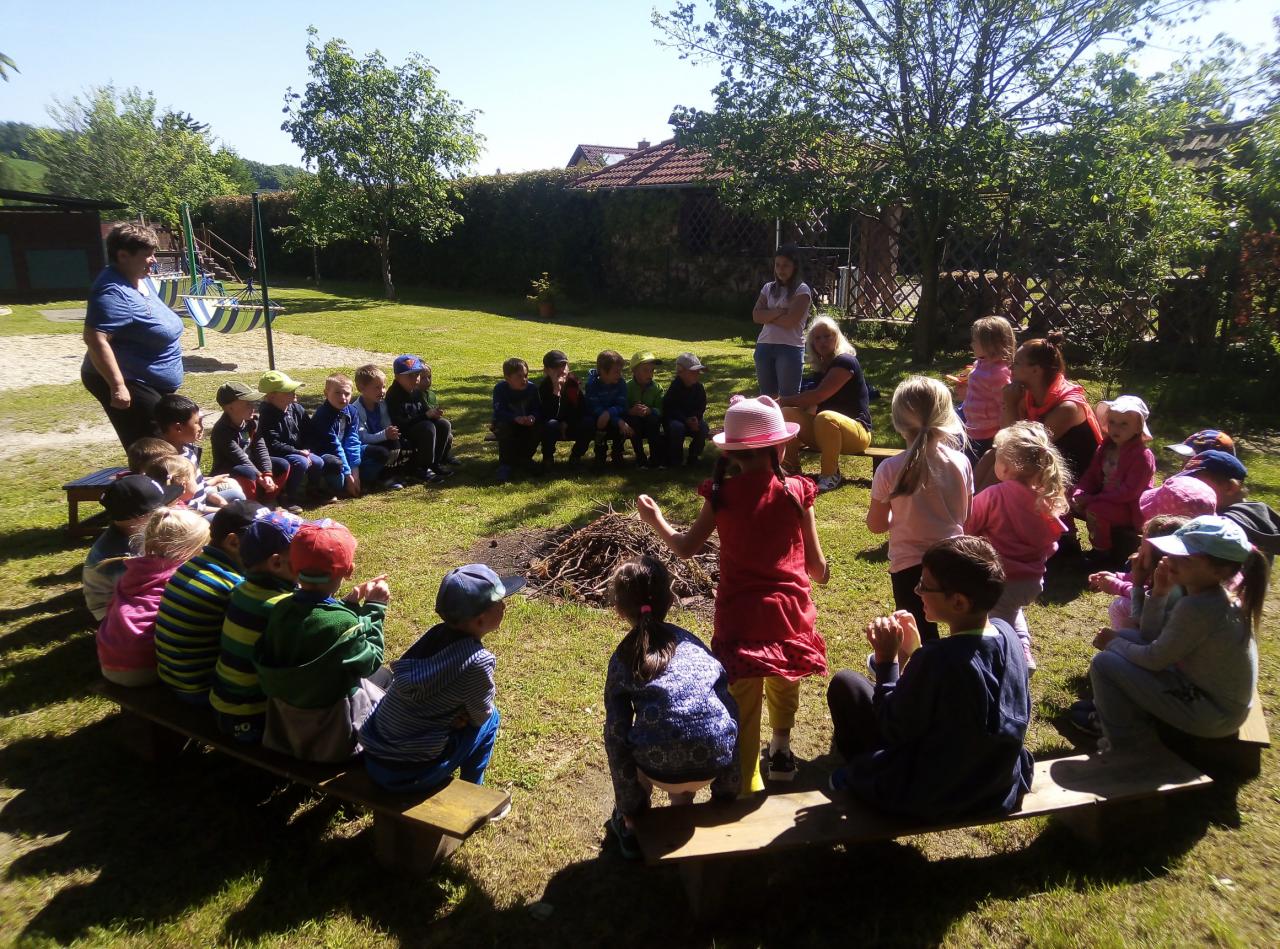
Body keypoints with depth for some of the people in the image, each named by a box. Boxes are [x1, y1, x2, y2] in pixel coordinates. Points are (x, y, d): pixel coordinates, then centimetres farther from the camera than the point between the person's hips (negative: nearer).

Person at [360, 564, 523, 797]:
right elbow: (481, 715, -5)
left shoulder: (436, 634, -1)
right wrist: (490, 692, 12)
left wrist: (459, 713, -3)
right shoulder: (476, 662, -21)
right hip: (408, 773, -6)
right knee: (490, 718, 8)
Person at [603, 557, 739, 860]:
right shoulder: (693, 643, 12)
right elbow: (731, 710, 11)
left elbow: (617, 734, 3)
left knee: (618, 739, 29)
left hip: (661, 770, -3)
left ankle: (632, 825, 33)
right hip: (717, 764, 3)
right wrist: (727, 794, 21)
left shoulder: (623, 659, 5)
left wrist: (629, 807, 13)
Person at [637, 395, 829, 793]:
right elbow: (816, 565, -2)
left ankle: (747, 785, 9)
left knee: (743, 701, 5)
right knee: (784, 683, 27)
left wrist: (655, 521, 18)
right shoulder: (796, 491, -8)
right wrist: (822, 574, 22)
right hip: (789, 608, 2)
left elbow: (685, 548, 0)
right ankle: (780, 751, 49)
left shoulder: (720, 494, -8)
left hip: (739, 613, -2)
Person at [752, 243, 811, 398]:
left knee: (788, 397, -2)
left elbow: (790, 320, -15)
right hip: (764, 346, 5)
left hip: (790, 348, -5)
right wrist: (776, 312, -12)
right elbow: (756, 316, 2)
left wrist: (768, 317, -1)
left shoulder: (802, 290, -3)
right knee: (766, 395, 12)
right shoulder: (768, 288, 12)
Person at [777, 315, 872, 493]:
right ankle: (791, 470, -7)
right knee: (787, 414, -13)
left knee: (825, 417, -39)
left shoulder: (845, 362, -11)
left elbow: (818, 396, -23)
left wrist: (782, 401, -16)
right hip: (824, 433, 7)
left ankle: (830, 475, -23)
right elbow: (811, 405, 11)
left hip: (856, 431, -7)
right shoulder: (820, 367, 14)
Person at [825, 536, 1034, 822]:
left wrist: (888, 659, -14)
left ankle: (855, 778, 28)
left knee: (845, 684, 4)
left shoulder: (937, 659, -33)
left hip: (931, 799, -7)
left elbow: (893, 730, -19)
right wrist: (913, 651, -3)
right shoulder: (1006, 633, -10)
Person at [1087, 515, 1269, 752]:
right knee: (1126, 638, 10)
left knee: (1104, 664, -13)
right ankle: (1136, 724, 22)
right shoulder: (1215, 597, -1)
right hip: (1204, 688, 9)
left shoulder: (1196, 608, -31)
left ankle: (1130, 749, 8)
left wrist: (1113, 643, -2)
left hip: (1212, 715, -9)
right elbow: (1151, 637, 4)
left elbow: (1153, 659, -19)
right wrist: (1159, 593, -7)